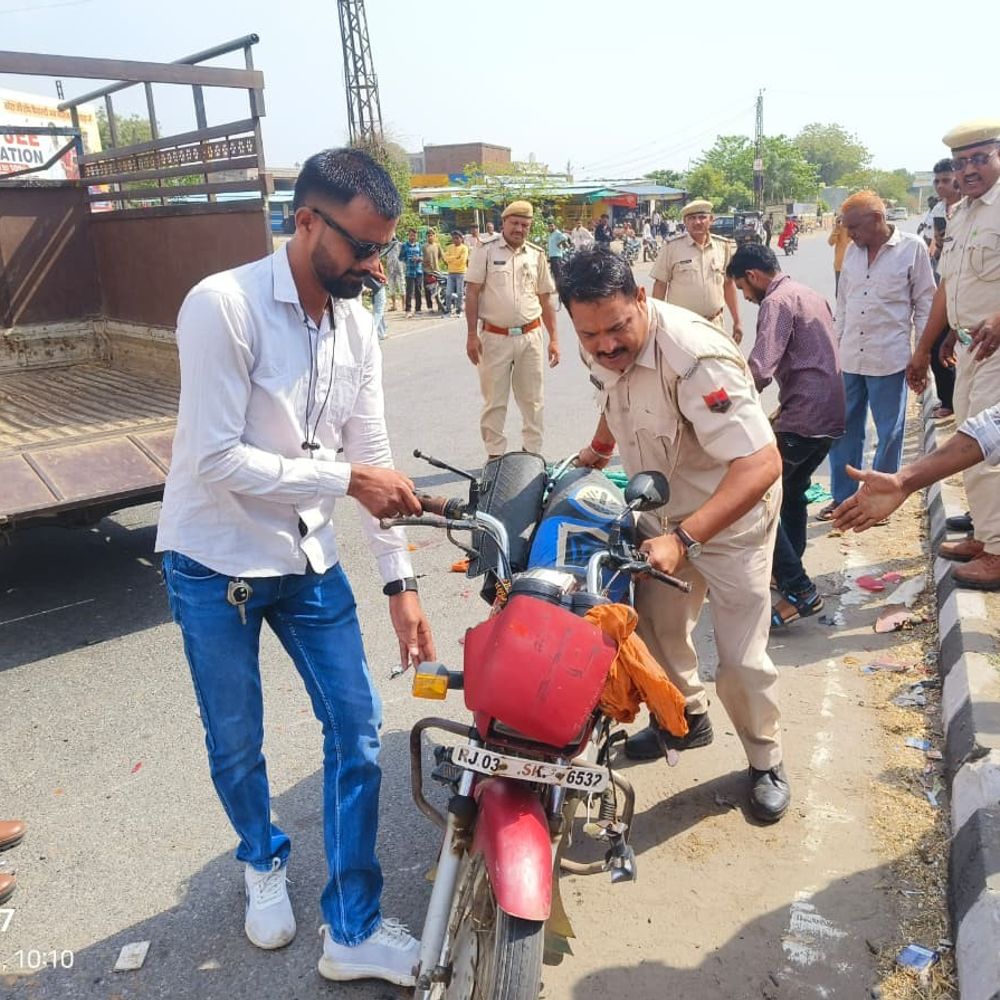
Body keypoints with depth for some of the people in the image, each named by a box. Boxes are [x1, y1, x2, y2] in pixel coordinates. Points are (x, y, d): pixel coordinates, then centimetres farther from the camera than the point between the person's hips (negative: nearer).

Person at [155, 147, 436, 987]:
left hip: (308, 562, 5)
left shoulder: (357, 326, 1)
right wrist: (345, 478, -24)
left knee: (358, 732, 4)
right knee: (236, 744, 12)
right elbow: (219, 460, -23)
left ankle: (353, 931, 21)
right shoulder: (222, 305, -19)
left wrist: (400, 580, -2)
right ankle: (263, 860, 45)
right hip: (214, 564, -5)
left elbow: (372, 457, 1)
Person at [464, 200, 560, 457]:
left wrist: (554, 338, 6)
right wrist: (472, 335, -9)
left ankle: (533, 452, 22)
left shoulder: (537, 255, 7)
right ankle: (494, 455, 16)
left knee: (532, 399, 10)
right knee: (494, 400, 5)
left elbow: (546, 299, 11)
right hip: (494, 337, -3)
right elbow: (472, 293, -3)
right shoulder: (486, 251, -2)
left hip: (530, 337, 3)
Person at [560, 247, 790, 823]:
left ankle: (766, 760, 26)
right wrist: (600, 446, 18)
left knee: (741, 660, -2)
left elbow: (762, 464, -41)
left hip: (731, 512, -6)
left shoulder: (697, 359, -36)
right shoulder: (602, 347, -10)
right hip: (661, 511, 7)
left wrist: (684, 538, -47)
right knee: (654, 625, 15)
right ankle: (687, 718, 42)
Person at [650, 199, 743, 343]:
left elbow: (729, 284, 12)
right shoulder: (671, 248, -4)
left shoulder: (724, 247, 6)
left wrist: (737, 322, 11)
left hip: (715, 325, 3)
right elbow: (660, 285, 0)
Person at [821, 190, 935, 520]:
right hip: (849, 357, 4)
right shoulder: (852, 251, 8)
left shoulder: (912, 247, -4)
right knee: (844, 430, 9)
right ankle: (842, 497, 21)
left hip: (889, 358, -4)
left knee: (889, 433, 6)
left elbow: (924, 303, -2)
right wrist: (837, 346, 13)